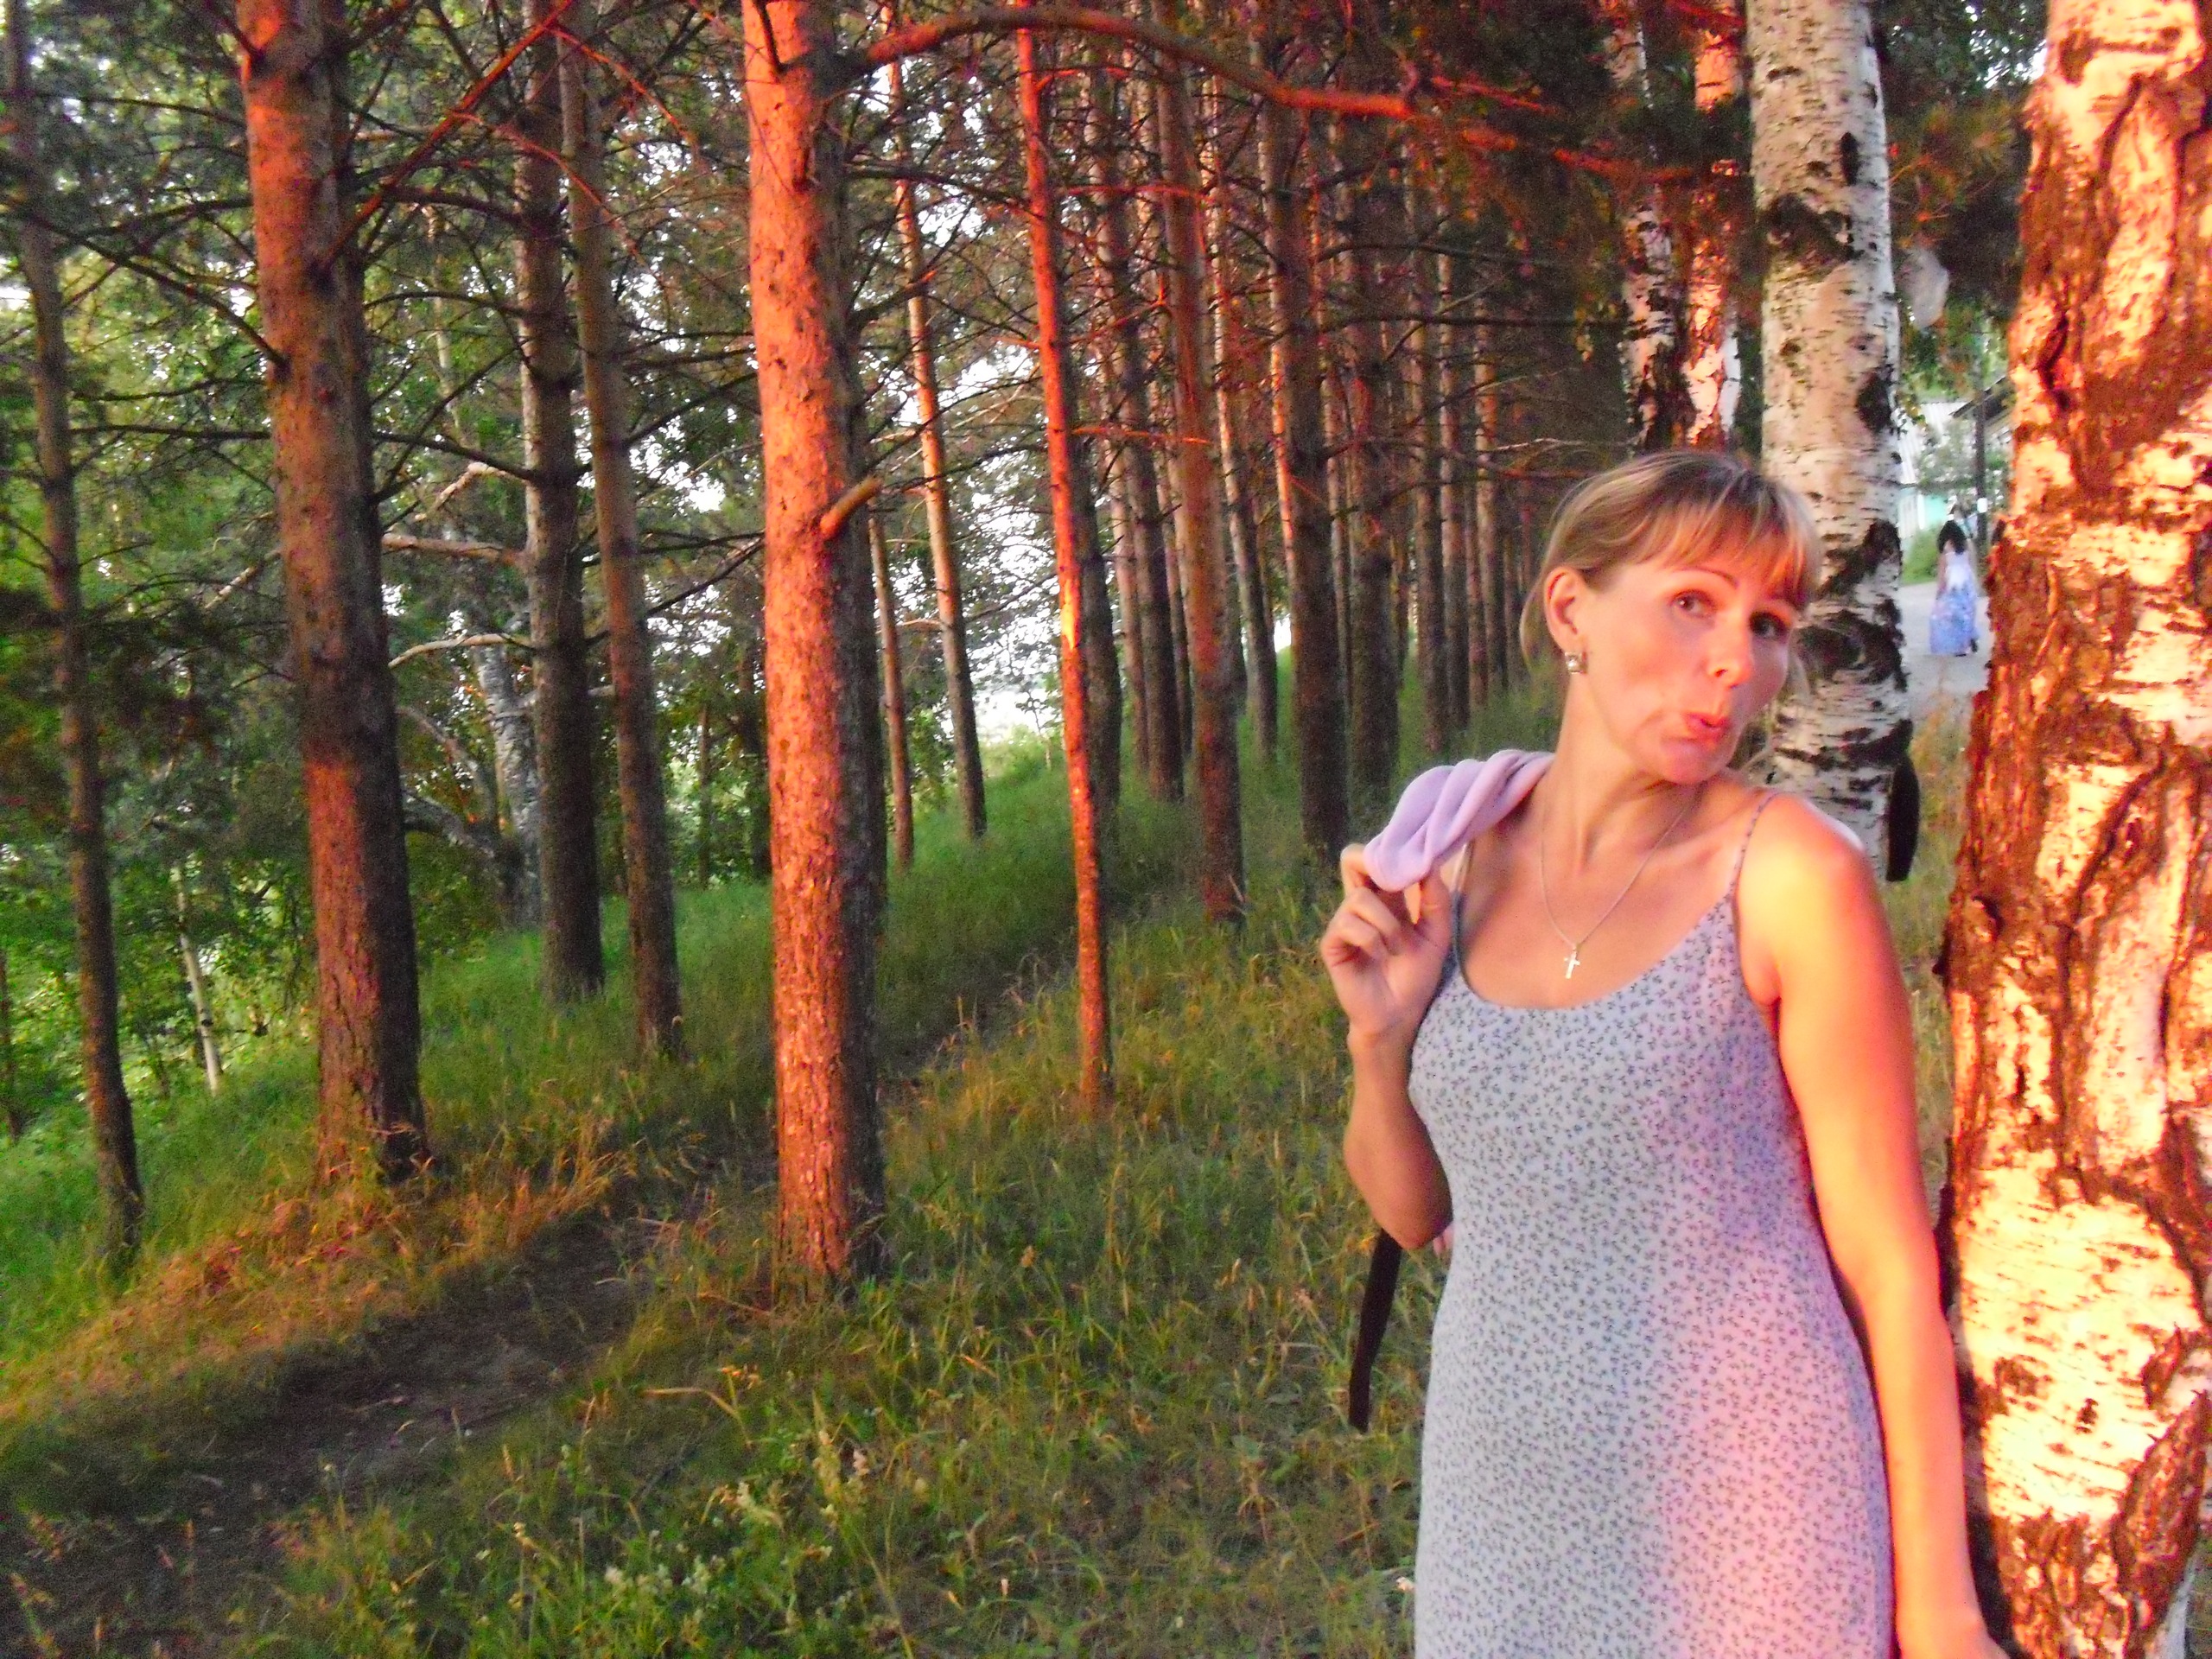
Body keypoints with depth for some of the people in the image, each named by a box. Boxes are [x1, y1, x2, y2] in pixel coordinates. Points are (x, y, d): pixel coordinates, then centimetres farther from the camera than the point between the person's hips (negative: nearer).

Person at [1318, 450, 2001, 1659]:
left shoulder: (1791, 875, -14)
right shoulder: (1453, 865, -1)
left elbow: (1888, 1261, -9)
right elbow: (1414, 1210, 8)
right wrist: (1381, 1033, -11)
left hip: (1741, 1528, -4)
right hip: (1503, 1502, 4)